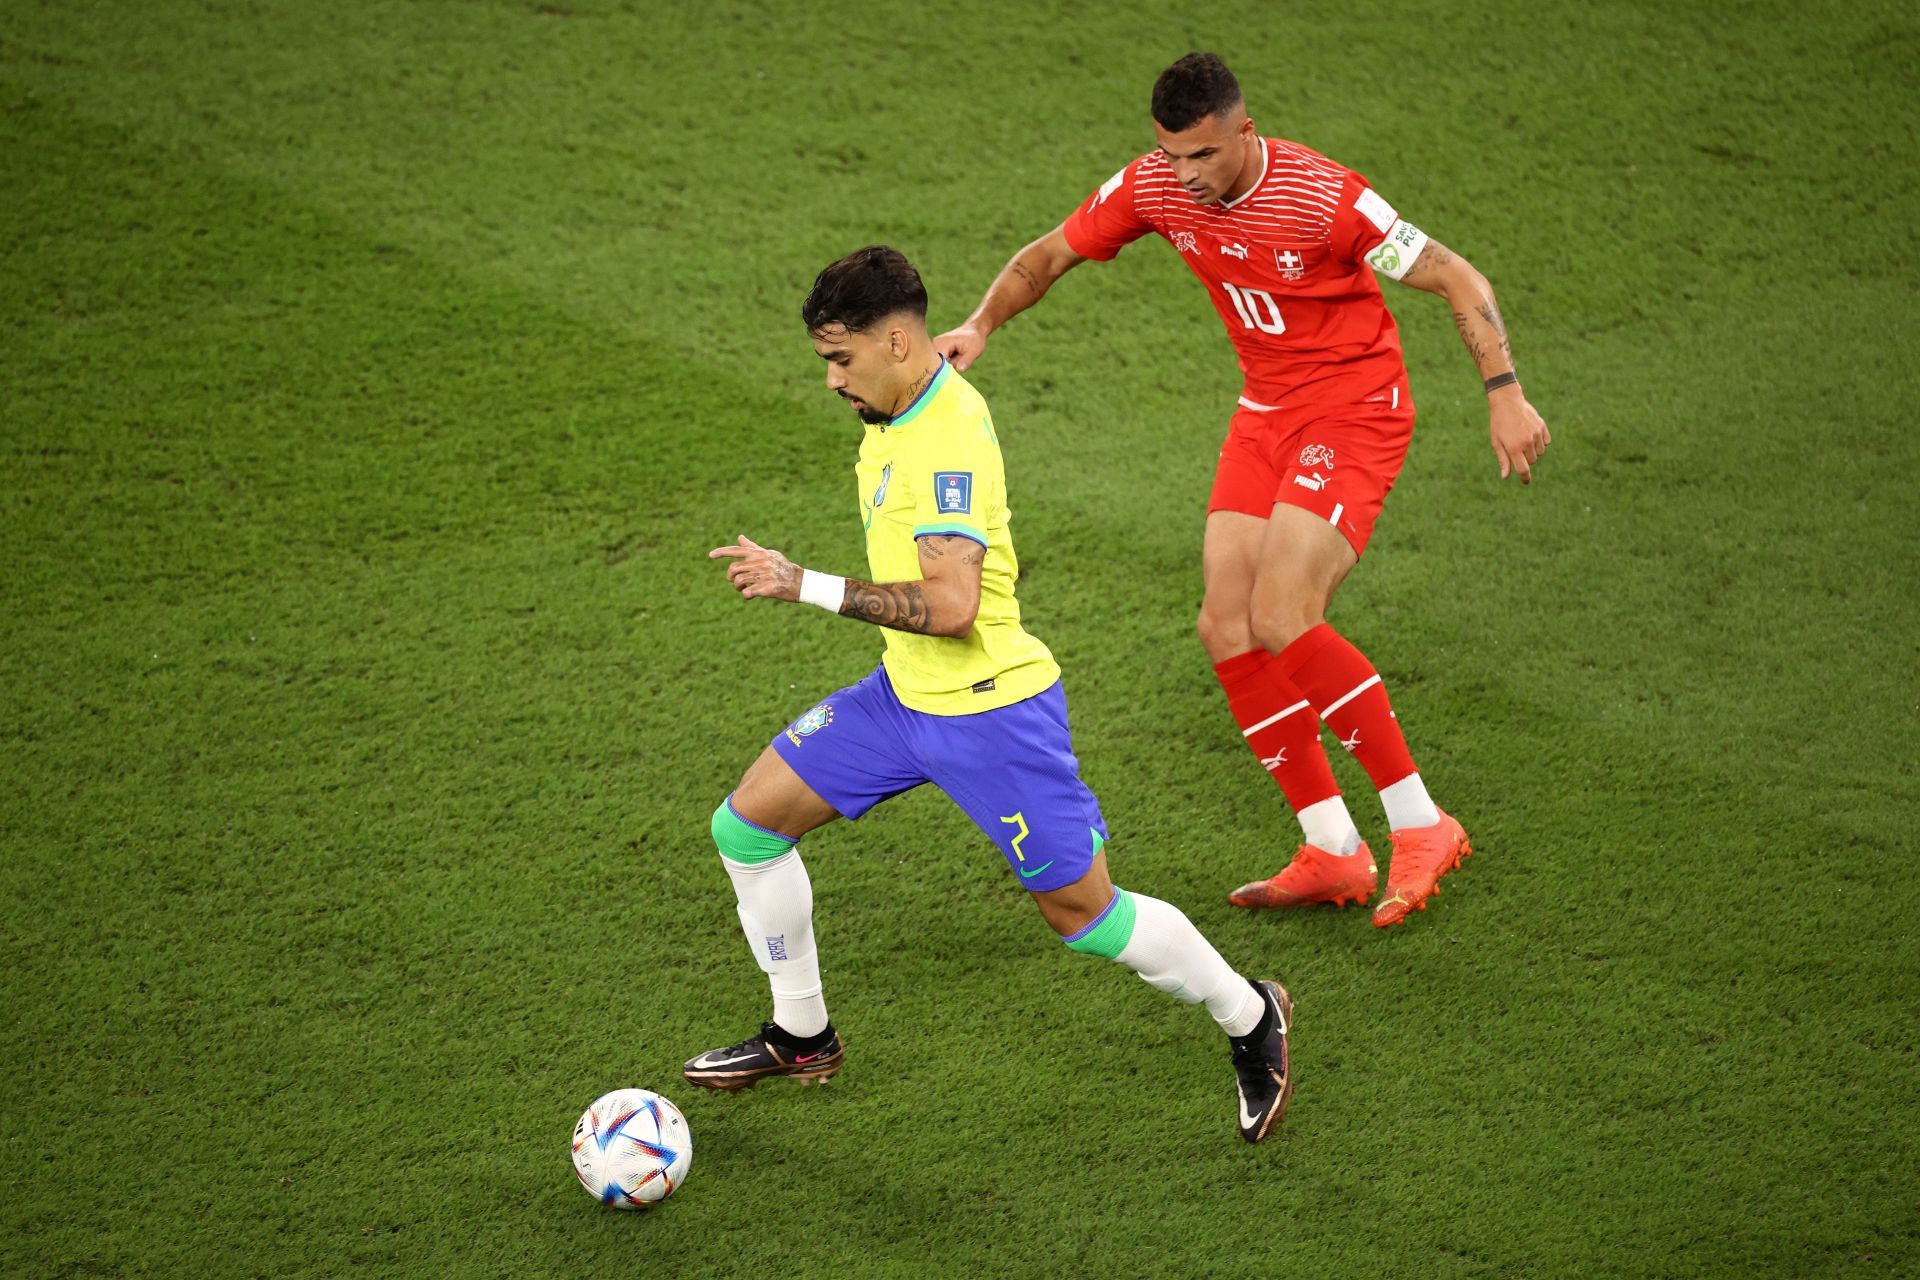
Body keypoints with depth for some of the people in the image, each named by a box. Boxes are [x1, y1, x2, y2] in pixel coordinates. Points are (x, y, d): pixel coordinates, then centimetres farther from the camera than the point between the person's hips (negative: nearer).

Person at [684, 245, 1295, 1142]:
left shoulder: (950, 437, -25)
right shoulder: (897, 412, 5)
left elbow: (951, 604, -34)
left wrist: (805, 587, -31)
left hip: (989, 708, -9)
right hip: (905, 693, 9)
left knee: (1081, 912, 0)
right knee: (746, 825, 7)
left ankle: (1250, 1020, 23)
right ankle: (801, 1036, 23)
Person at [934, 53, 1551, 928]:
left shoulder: (1323, 199, -24)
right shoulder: (1153, 186, -8)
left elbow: (1459, 281, -16)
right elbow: (1050, 255, 6)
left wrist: (1504, 394, -24)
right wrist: (980, 325, -12)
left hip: (1356, 410, -7)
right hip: (1266, 413, 7)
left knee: (1281, 619, -21)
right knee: (1228, 630, -2)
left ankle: (1421, 828, -8)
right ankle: (1332, 853, 8)